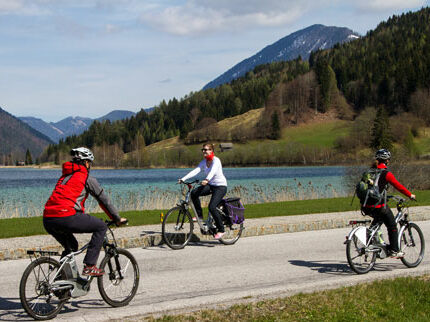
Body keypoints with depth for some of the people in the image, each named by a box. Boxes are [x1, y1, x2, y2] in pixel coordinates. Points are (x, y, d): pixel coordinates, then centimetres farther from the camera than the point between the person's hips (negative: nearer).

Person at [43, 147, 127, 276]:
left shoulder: (65, 176, 29)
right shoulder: (87, 178, 7)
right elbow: (104, 200, 13)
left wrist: (84, 219, 49)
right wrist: (117, 219, 24)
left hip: (47, 221, 8)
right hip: (66, 217, -8)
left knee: (71, 247, 30)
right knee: (101, 227, 10)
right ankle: (89, 266, 2)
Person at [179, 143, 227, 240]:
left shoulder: (216, 160, -15)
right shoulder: (204, 162, 5)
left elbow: (213, 171, -35)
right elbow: (195, 171, -8)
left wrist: (207, 179, -55)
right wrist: (183, 178, -21)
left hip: (221, 186, -7)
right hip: (210, 185, 7)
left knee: (212, 207, -22)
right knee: (194, 192, -20)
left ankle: (221, 230, -6)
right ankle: (199, 215, -5)